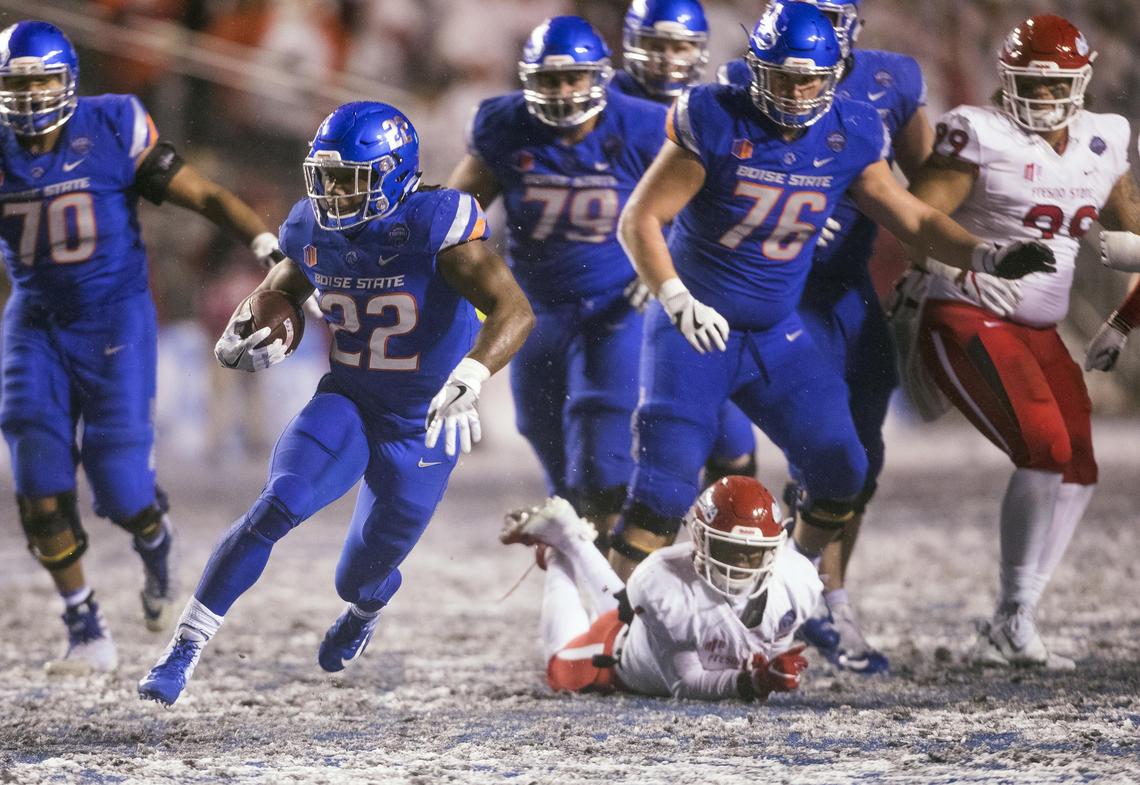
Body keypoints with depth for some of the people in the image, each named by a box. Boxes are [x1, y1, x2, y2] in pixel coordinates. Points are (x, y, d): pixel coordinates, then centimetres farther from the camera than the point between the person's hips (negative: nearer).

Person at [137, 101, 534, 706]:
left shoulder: (434, 225, -24)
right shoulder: (315, 231, -7)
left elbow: (514, 310, -34)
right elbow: (279, 290, 16)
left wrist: (468, 378, -51)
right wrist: (245, 333, -8)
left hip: (422, 430, -3)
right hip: (345, 406, 3)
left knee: (360, 582, 10)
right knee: (277, 508, -25)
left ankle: (369, 603, 52)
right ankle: (184, 650, -19)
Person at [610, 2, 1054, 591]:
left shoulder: (847, 139, -3)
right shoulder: (717, 124, -17)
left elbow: (913, 220, 4)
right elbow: (639, 220, -16)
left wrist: (983, 255, -14)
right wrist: (677, 301, -29)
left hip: (776, 336, 5)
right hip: (694, 331, -5)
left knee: (840, 470, 0)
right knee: (664, 487, -15)